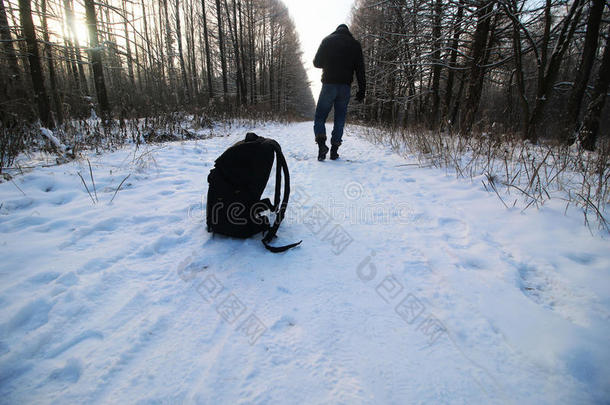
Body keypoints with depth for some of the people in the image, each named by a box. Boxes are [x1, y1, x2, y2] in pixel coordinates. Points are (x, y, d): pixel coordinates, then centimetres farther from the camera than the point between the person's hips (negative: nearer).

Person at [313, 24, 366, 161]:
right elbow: (360, 69, 6)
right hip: (345, 86, 2)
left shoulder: (327, 40, 8)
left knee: (320, 116, 4)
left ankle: (321, 143, -18)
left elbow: (317, 62, 6)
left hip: (329, 84, -2)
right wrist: (361, 90, 7)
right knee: (340, 119, 8)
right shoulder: (355, 44, 12)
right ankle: (334, 150, 4)